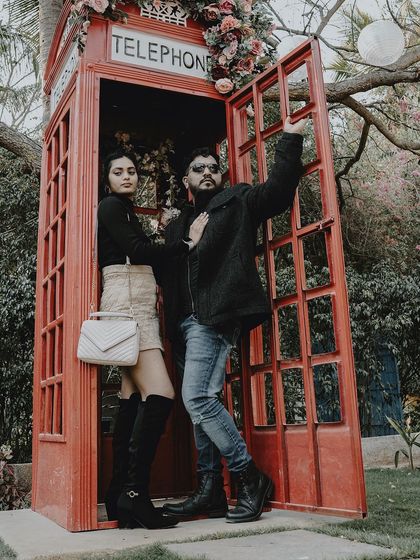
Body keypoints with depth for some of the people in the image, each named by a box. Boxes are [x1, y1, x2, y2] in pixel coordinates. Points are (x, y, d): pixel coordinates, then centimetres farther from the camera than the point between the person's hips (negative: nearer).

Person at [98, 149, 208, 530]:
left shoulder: (126, 211, 27)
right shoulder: (111, 206, 0)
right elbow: (137, 252, -11)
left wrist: (168, 232, 15)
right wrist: (188, 243, -5)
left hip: (140, 307, 9)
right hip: (126, 303, -9)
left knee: (133, 401, 1)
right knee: (160, 395, -20)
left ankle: (120, 496, 2)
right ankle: (135, 492, -18)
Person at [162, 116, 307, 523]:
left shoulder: (238, 201, 10)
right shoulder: (176, 226, 25)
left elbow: (278, 189, -6)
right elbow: (167, 276, 20)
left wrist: (290, 139, -13)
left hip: (216, 317, -7)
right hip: (186, 322, 7)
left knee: (196, 399, -17)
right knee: (203, 401, 7)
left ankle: (250, 478, -3)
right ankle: (210, 493, 14)